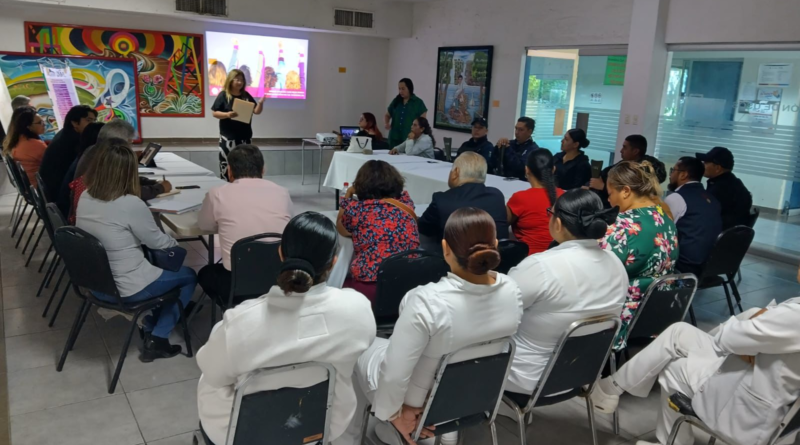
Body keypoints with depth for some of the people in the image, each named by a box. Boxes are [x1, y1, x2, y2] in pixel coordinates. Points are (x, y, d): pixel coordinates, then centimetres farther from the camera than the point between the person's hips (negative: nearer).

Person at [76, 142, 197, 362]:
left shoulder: (85, 197, -3)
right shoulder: (131, 204, -25)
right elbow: (156, 242, -10)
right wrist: (174, 242, 12)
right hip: (126, 288, -8)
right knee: (189, 276, 14)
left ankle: (151, 325, 27)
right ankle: (157, 339, 9)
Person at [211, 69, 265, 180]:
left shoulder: (246, 95, 9)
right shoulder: (223, 95, -3)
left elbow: (256, 111, 6)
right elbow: (215, 113, -4)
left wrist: (260, 103, -15)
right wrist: (227, 114, -22)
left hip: (244, 135, 4)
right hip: (228, 136, -4)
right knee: (227, 164, -8)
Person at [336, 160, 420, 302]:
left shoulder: (356, 208, -1)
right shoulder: (405, 202, 8)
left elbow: (341, 228, 21)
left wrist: (348, 196, 31)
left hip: (369, 287, -4)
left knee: (345, 283, 26)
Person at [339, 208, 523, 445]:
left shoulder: (427, 302, -37)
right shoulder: (512, 291, -18)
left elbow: (393, 375, -30)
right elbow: (493, 345, 0)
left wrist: (392, 412, -11)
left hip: (418, 401, -5)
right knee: (386, 342, 31)